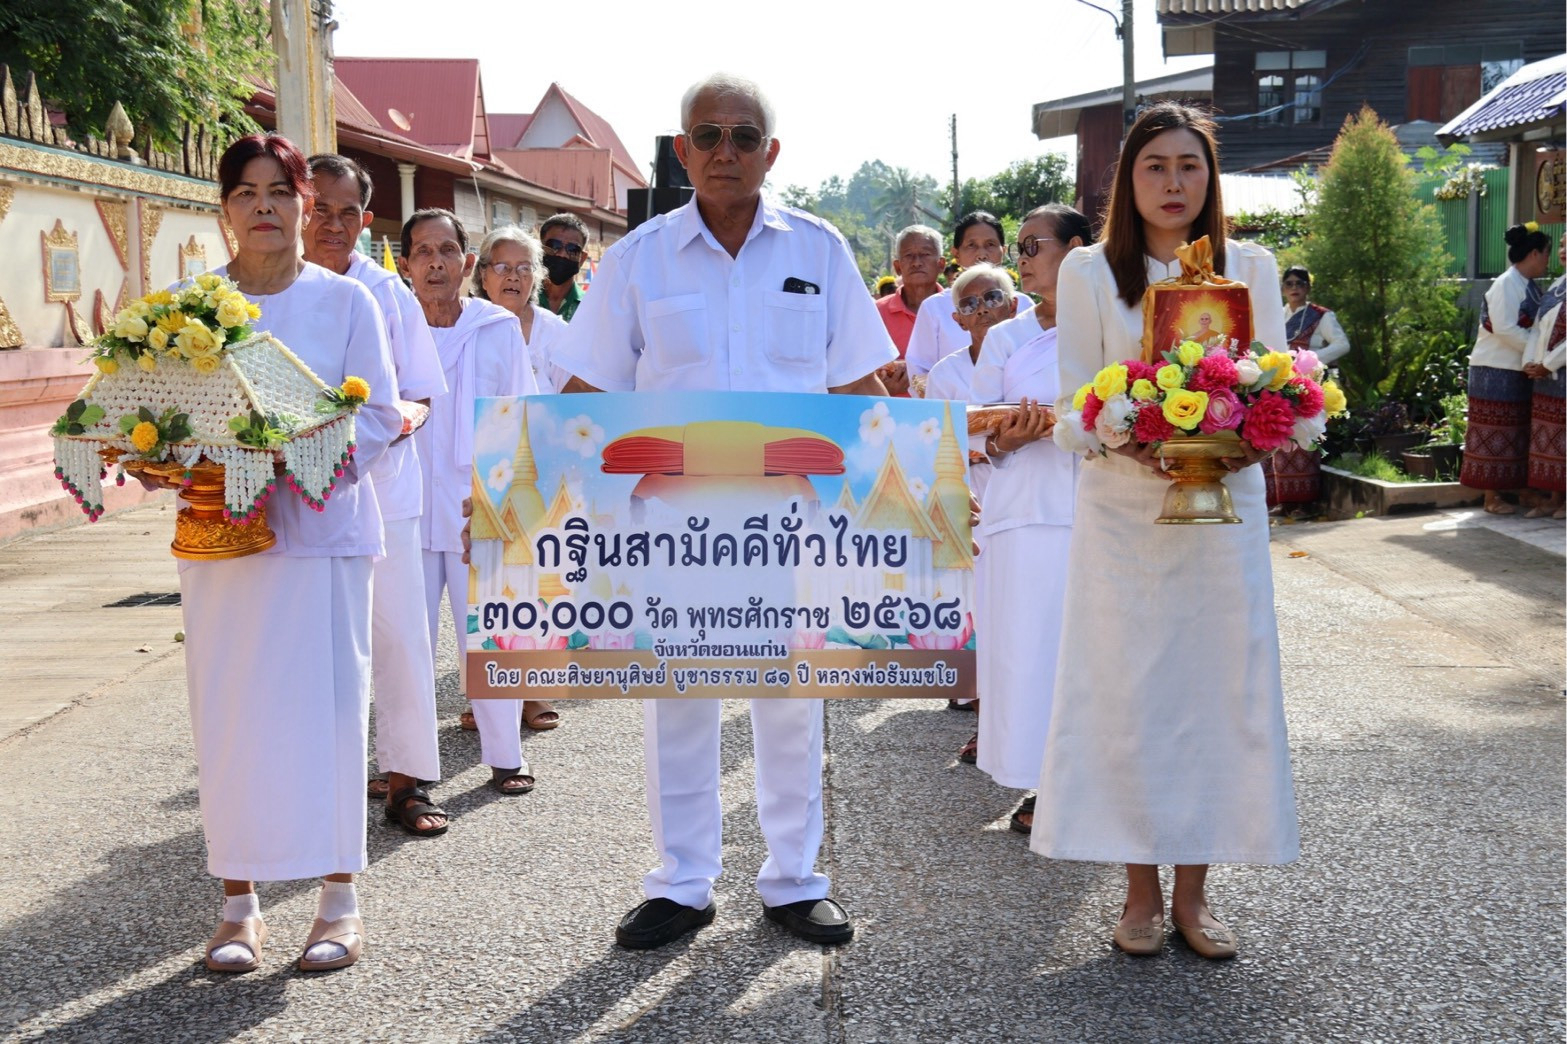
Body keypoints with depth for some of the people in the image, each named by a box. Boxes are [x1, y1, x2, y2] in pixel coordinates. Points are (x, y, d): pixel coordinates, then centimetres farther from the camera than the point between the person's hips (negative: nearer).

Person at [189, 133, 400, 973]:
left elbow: (379, 416, -1)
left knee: (324, 707, -1)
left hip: (318, 525, -2)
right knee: (226, 712, 4)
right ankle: (239, 903, 15)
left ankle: (339, 902, 10)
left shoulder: (345, 300, 3)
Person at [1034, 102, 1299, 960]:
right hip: (1123, 512, -1)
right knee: (1126, 694, 0)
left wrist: (1252, 440, -16)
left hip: (1225, 511, 2)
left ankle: (1193, 891, 16)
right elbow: (1075, 406, -1)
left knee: (1217, 688, 3)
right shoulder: (1089, 272, 3)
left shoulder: (1250, 268, 8)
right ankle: (1141, 890, 14)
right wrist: (1135, 444, -20)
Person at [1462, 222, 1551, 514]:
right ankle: (1492, 497, 3)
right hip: (1497, 370, -9)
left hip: (1518, 369, 9)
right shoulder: (1507, 284, -14)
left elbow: (1532, 327, 16)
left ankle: (1499, 492, 16)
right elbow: (1504, 328, -20)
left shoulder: (1530, 286, 12)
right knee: (1496, 432, -3)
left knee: (1513, 433, 10)